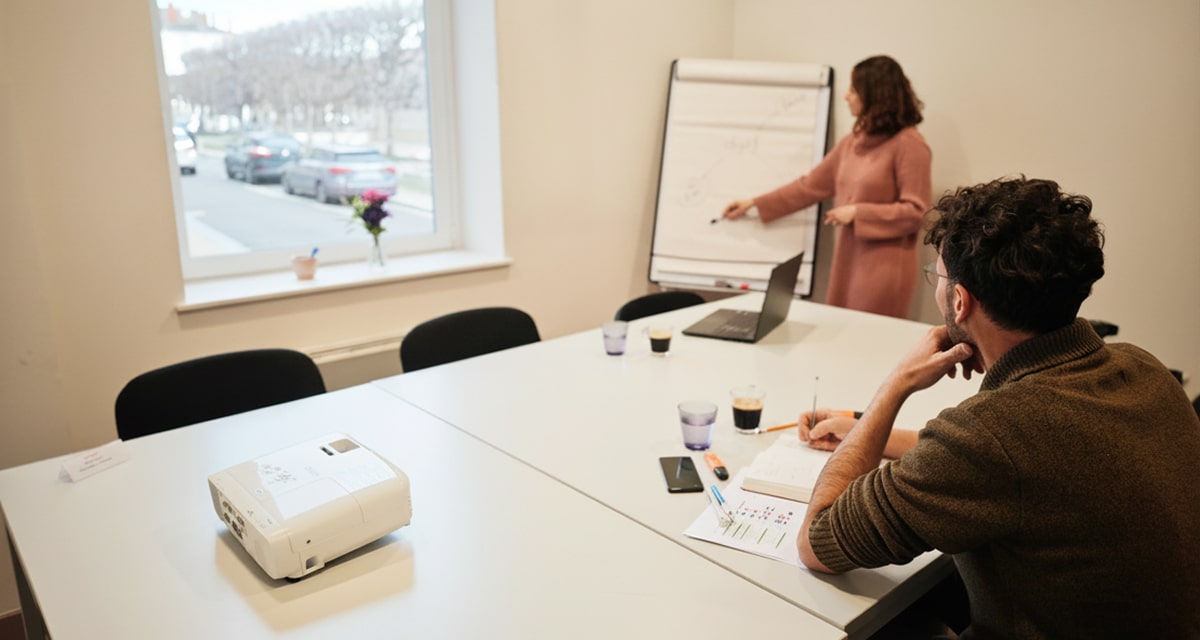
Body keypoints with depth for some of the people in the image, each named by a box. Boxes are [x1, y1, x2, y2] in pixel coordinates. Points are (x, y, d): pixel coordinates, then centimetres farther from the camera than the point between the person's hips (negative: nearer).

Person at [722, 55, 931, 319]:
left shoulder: (909, 145, -12)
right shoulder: (851, 142, 10)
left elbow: (916, 213, -14)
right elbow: (811, 185, 14)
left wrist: (857, 212, -16)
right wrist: (754, 203, 14)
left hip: (884, 269, -7)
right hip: (847, 261, 7)